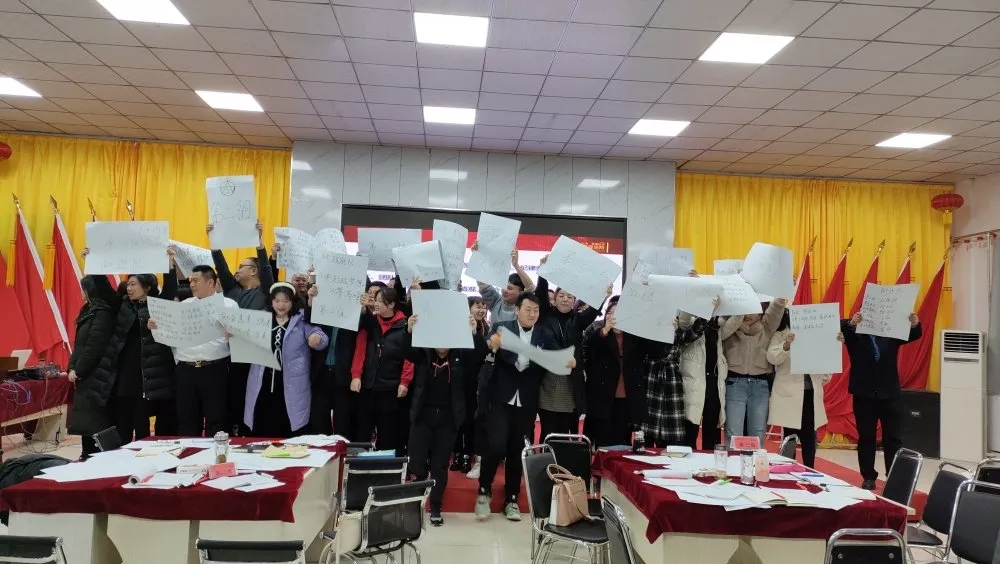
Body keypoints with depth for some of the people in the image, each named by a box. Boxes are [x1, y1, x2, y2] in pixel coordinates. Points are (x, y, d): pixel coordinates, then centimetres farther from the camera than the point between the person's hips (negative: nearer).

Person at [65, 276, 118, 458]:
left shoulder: (103, 313, -14)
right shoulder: (89, 311, 15)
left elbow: (94, 346, -19)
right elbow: (80, 344, 15)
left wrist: (78, 370, -15)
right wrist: (72, 368, 5)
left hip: (96, 374, -9)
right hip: (86, 374, 9)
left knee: (95, 419, -5)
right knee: (86, 417, 12)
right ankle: (88, 454, 18)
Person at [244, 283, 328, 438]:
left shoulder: (302, 321, 1)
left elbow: (322, 339, -10)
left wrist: (317, 339, -34)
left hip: (291, 388, -3)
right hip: (263, 386, 3)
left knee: (290, 437, -1)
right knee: (263, 433, 9)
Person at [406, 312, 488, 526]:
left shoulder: (461, 356, -4)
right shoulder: (423, 353, -3)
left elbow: (481, 353, -17)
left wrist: (474, 334, -37)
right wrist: (409, 331, -40)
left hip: (448, 417, 0)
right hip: (423, 414, 0)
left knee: (440, 465, 8)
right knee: (417, 462, 1)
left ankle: (435, 508, 22)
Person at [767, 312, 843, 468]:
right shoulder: (779, 335, -1)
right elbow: (772, 358, -14)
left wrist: (837, 342, -5)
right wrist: (785, 346, -34)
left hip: (811, 392, 4)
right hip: (789, 393, -4)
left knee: (809, 437, 8)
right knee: (790, 437, 0)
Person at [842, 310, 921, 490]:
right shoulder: (854, 332, -1)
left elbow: (914, 335, -1)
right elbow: (839, 328, -17)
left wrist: (915, 324, -24)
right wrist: (851, 323, -40)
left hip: (890, 393, 2)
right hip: (864, 394, -2)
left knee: (894, 438, 5)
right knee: (866, 437, 6)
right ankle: (868, 478, 13)